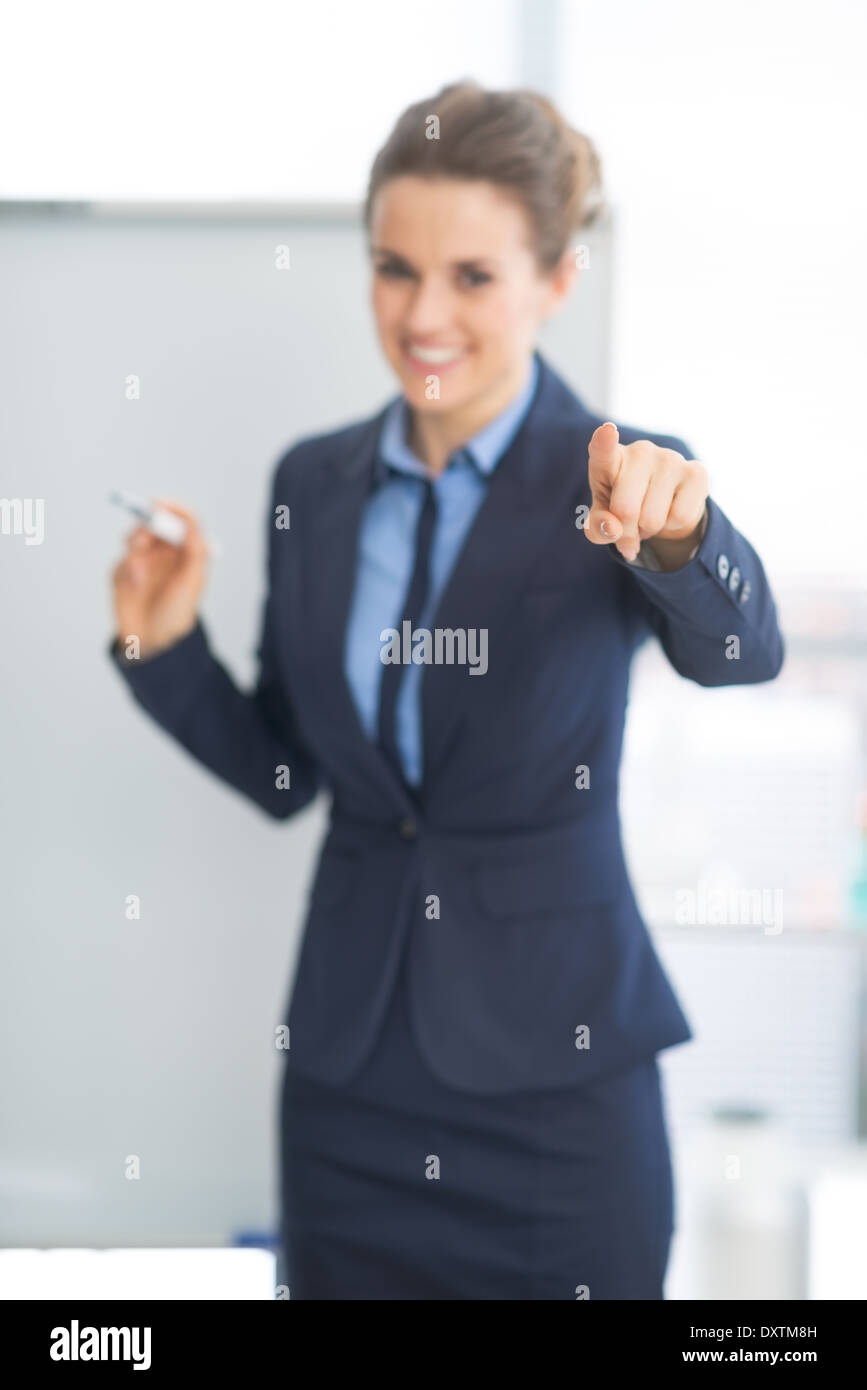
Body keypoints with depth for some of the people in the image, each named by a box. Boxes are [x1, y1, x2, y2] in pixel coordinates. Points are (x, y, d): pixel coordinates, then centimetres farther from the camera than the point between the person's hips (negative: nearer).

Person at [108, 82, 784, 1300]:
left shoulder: (614, 481, -8)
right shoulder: (313, 484, 4)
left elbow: (738, 649, -28)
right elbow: (281, 773, 11)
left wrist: (679, 532, -48)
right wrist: (165, 648, -5)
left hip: (556, 1073, -3)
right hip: (349, 1073, 4)